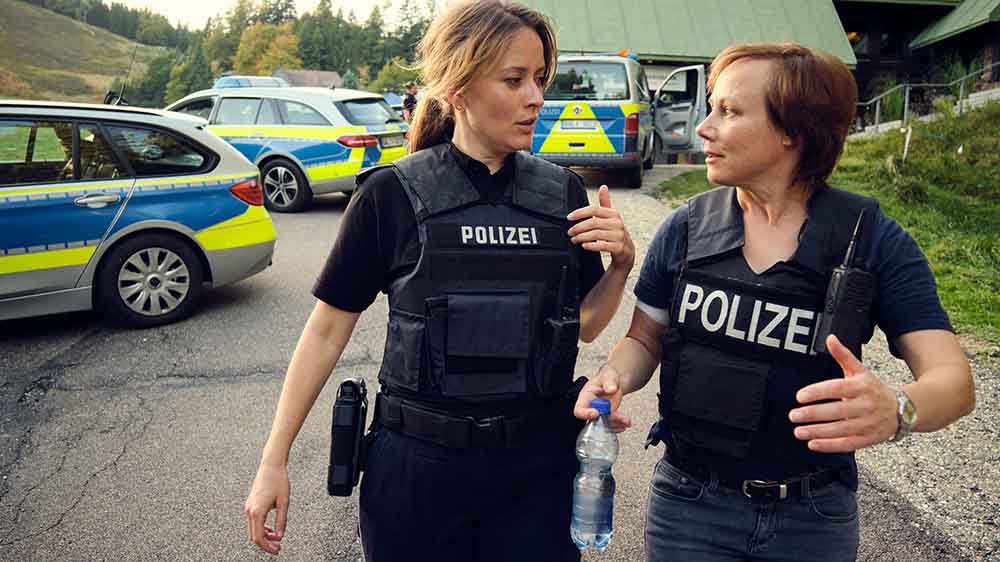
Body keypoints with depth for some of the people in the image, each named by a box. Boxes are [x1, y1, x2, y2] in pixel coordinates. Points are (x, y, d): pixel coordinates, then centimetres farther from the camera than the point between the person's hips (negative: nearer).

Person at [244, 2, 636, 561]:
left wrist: (621, 262, -10)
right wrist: (274, 460, -3)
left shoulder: (564, 193, -1)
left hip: (539, 469, 2)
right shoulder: (393, 195, -9)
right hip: (417, 464, -2)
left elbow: (585, 325, 8)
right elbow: (328, 330, -3)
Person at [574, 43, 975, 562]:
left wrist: (895, 409, -35)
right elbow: (645, 339, 4)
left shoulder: (875, 241, -11)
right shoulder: (686, 228, -6)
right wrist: (615, 378, -17)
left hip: (814, 518, 0)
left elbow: (953, 379, -14)